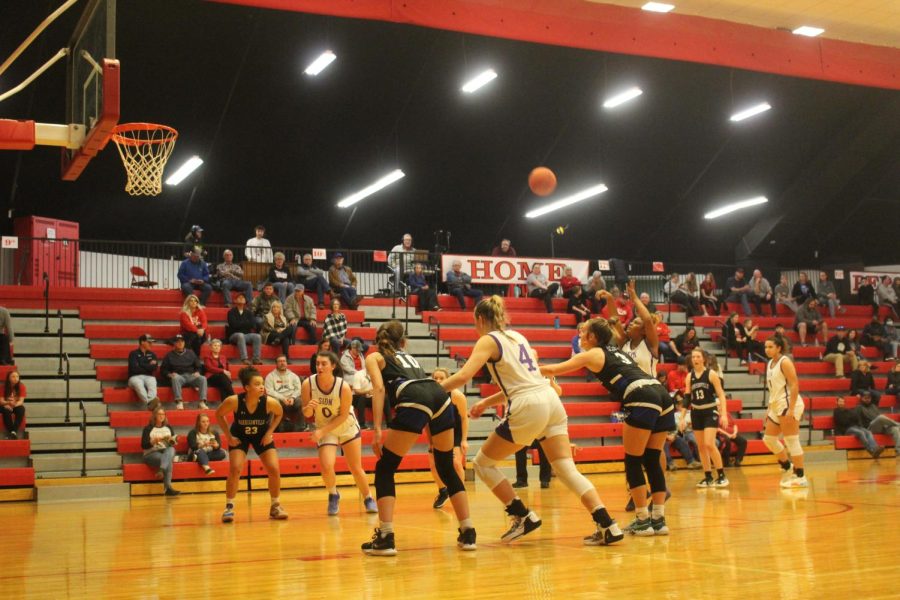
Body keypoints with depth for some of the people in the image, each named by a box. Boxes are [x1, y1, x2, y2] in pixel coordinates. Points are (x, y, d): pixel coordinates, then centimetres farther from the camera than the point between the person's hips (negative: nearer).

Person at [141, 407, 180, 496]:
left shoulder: (168, 427, 16)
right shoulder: (148, 429, 3)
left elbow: (174, 442, 9)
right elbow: (143, 445, -4)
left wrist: (171, 440, -14)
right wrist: (153, 441, -21)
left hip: (167, 452, 3)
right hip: (151, 454, -3)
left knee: (171, 450, -36)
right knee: (168, 460, -35)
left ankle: (161, 471, -55)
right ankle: (168, 487, -45)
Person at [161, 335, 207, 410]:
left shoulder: (190, 353, 21)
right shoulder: (170, 355, 16)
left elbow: (198, 366, 21)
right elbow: (163, 370, 11)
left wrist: (197, 372, -1)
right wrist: (170, 374, -9)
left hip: (191, 376, 2)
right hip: (179, 376, -2)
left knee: (203, 378, -28)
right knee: (175, 378, -39)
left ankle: (202, 402, -37)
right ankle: (179, 402, -47)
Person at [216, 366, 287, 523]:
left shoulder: (269, 402, -29)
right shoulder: (233, 401, -31)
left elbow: (279, 414, -4)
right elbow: (219, 415, -11)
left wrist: (270, 432, -11)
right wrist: (228, 436, -13)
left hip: (262, 436, 1)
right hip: (239, 436, -1)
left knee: (274, 470, -9)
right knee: (235, 469, -16)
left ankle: (275, 506, 10)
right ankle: (229, 507, 0)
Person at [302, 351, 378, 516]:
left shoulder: (344, 387, -26)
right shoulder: (308, 384, -22)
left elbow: (343, 415, -18)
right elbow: (306, 414, -12)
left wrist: (322, 431, -24)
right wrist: (309, 408, -36)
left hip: (348, 428, -1)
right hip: (324, 430, 1)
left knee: (356, 469, 3)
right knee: (326, 467, -18)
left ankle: (368, 499, 27)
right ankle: (333, 495, 12)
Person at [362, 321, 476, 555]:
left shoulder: (374, 357, 22)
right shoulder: (408, 356, 37)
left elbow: (379, 388, 4)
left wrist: (377, 429, -3)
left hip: (414, 400, -5)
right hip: (441, 394, 5)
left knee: (385, 468, 7)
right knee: (447, 468, 20)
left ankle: (385, 538, -5)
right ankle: (468, 533, 16)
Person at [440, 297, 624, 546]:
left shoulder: (488, 341, 1)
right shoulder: (517, 336, 22)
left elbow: (463, 376, -14)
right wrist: (486, 403, 28)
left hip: (528, 409, -7)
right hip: (551, 400, 7)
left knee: (483, 463, 10)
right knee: (567, 469, 4)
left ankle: (523, 517, 7)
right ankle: (607, 525, -8)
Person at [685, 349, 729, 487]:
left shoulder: (711, 374, -7)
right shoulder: (690, 376, 5)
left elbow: (721, 395, -7)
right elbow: (687, 398, 11)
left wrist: (724, 414, -15)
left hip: (710, 411, -5)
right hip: (696, 413, 5)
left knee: (709, 444, -16)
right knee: (701, 446, 6)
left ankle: (721, 476, -6)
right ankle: (708, 477, 14)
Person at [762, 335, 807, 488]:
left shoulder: (784, 362, -11)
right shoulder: (770, 363, 14)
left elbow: (795, 385, -18)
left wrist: (791, 409, -24)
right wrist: (769, 408, 17)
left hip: (788, 405, -9)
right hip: (776, 406, 9)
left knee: (791, 441, -7)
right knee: (769, 439, 12)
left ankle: (800, 477, -1)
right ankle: (787, 467, 25)